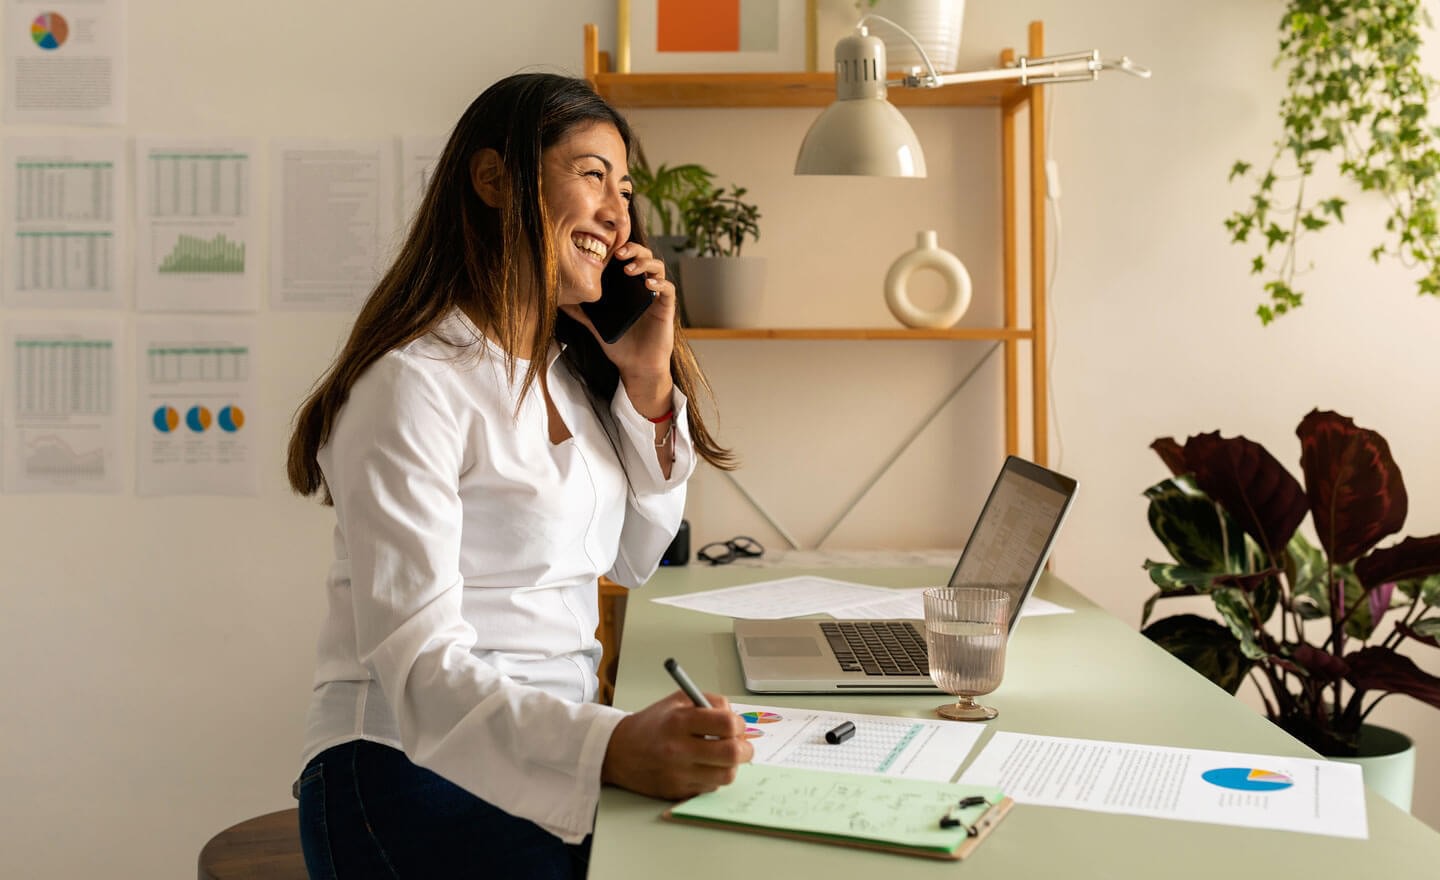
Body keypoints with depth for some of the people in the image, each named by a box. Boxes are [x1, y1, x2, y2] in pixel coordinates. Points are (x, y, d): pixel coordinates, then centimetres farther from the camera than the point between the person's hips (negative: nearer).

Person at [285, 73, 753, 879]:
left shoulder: (569, 367, 11)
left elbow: (631, 559, 18)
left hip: (556, 747, 8)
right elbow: (417, 662, -22)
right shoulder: (416, 382, -15)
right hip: (418, 772, -8)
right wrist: (610, 747, -37)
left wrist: (650, 382, 4)